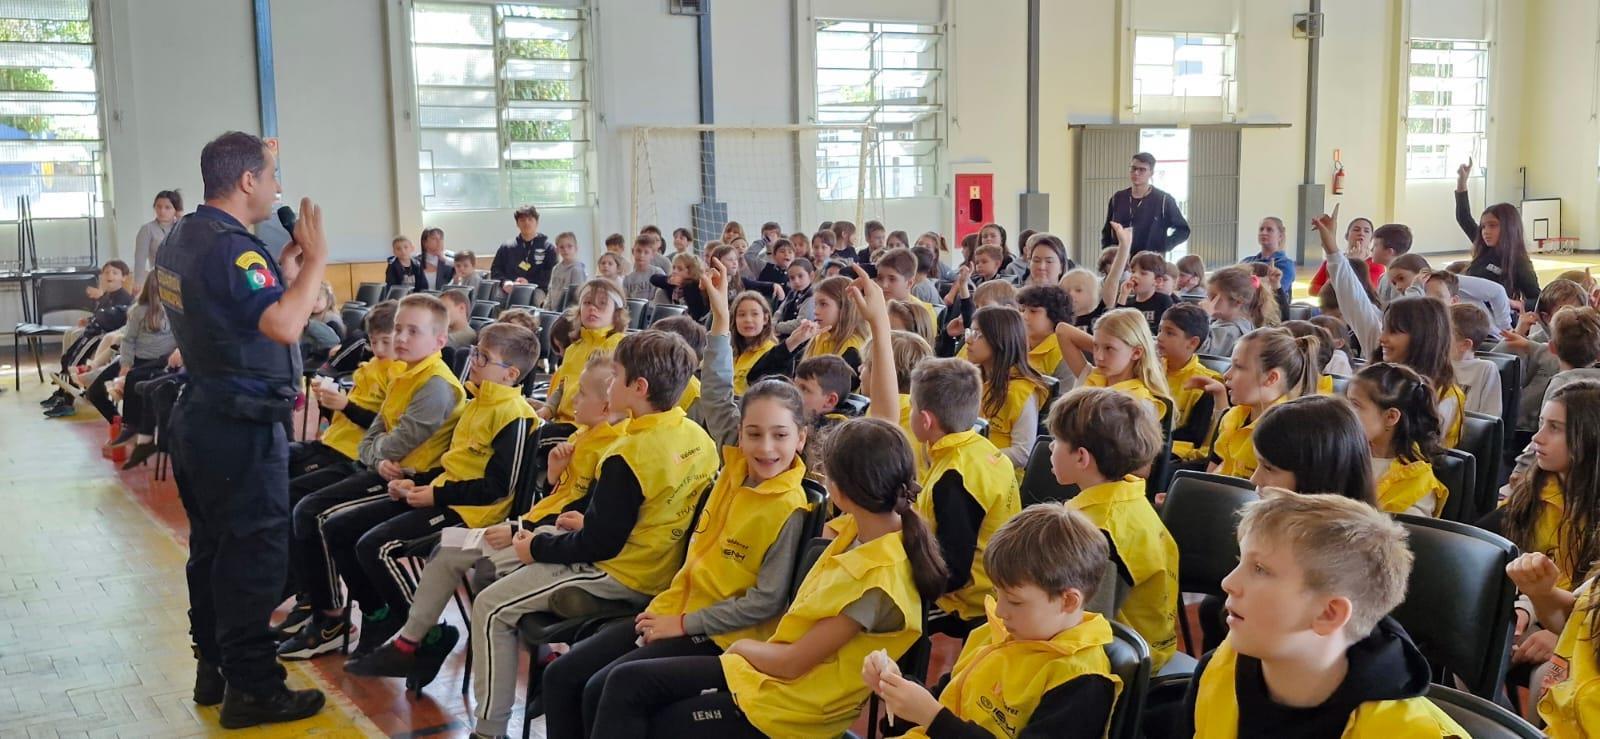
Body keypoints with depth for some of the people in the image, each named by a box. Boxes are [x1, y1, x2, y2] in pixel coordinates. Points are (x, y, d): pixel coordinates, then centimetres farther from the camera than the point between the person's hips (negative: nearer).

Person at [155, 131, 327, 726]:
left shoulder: (181, 237, 11)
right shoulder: (230, 246, -21)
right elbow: (284, 324, -30)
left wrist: (284, 257, 15)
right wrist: (316, 258, -19)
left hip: (199, 415, 10)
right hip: (242, 427, -10)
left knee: (212, 545, 17)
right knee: (253, 553, -3)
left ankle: (214, 667, 28)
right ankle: (251, 688, 3)